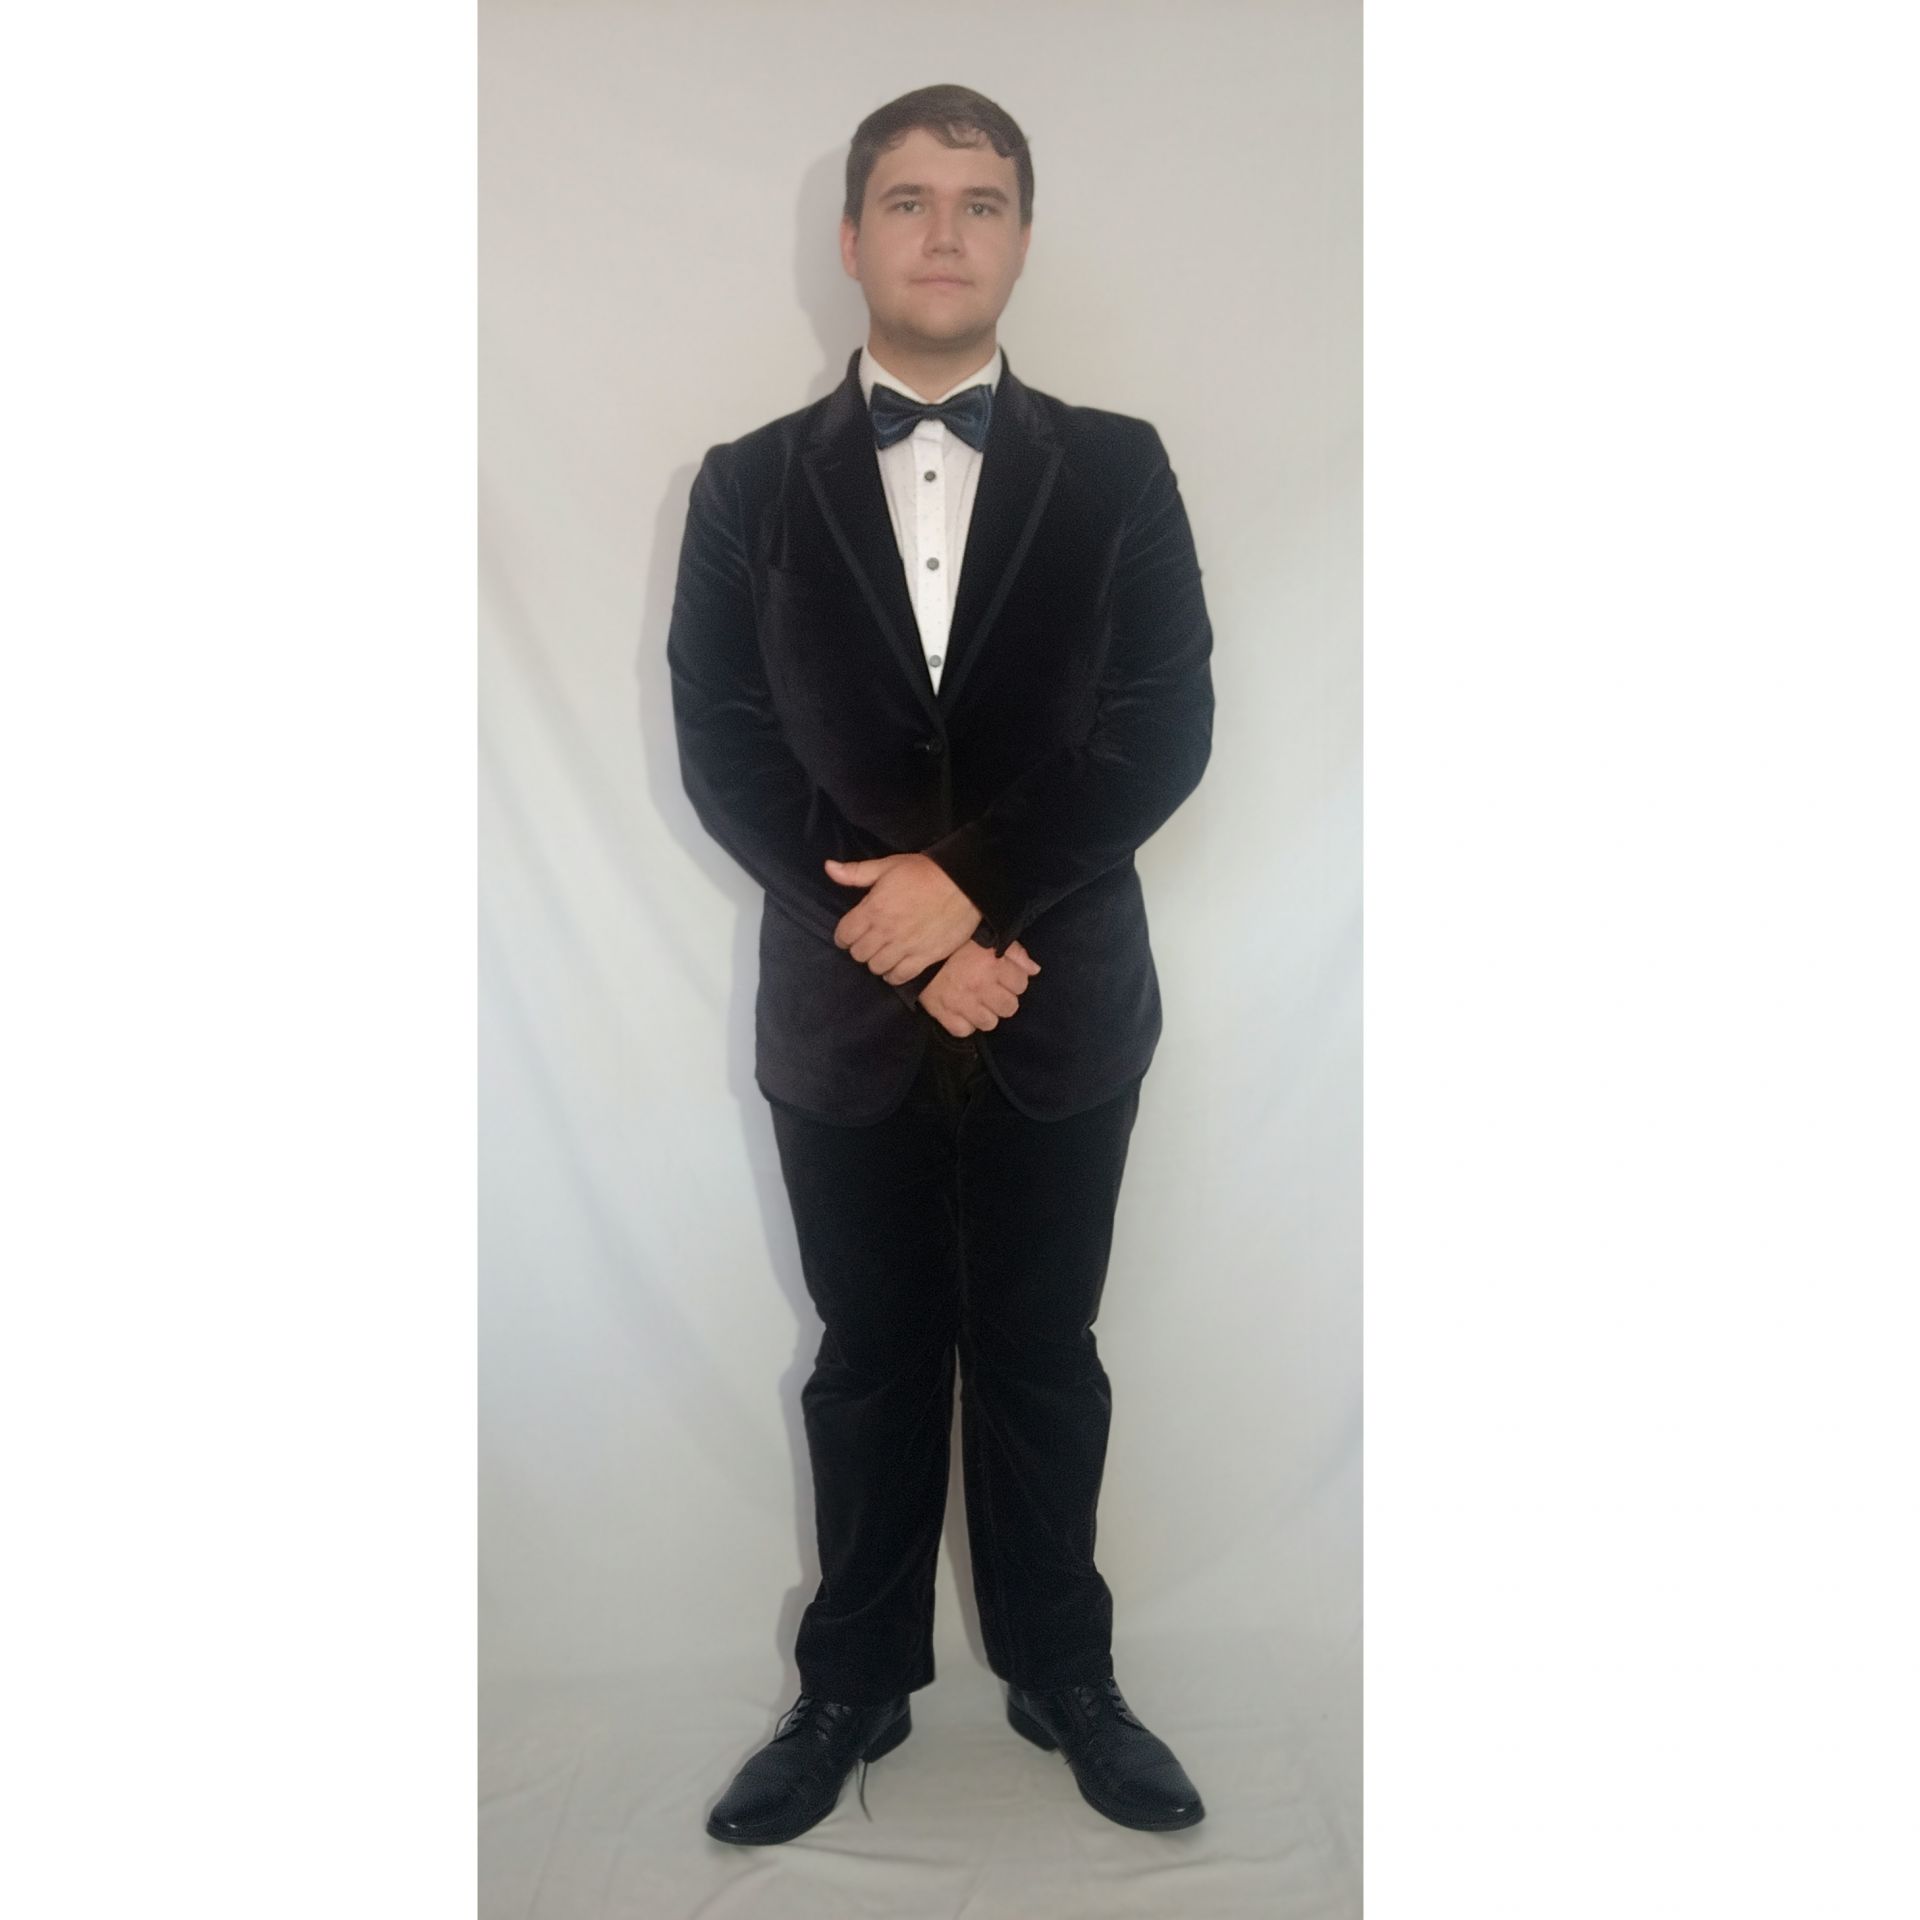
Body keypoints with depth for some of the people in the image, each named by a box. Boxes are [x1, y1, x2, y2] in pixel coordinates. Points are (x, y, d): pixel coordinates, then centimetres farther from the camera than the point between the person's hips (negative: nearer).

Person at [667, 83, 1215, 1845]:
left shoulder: (1117, 470, 2)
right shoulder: (750, 483, 4)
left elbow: (1164, 732, -6)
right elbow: (722, 751, -3)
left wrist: (970, 881, -17)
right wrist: (895, 931, -14)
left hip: (1063, 1004, 0)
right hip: (844, 1008, 1)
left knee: (1040, 1356, 14)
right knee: (871, 1363, 14)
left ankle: (1065, 1675, 34)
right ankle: (857, 1685, 33)